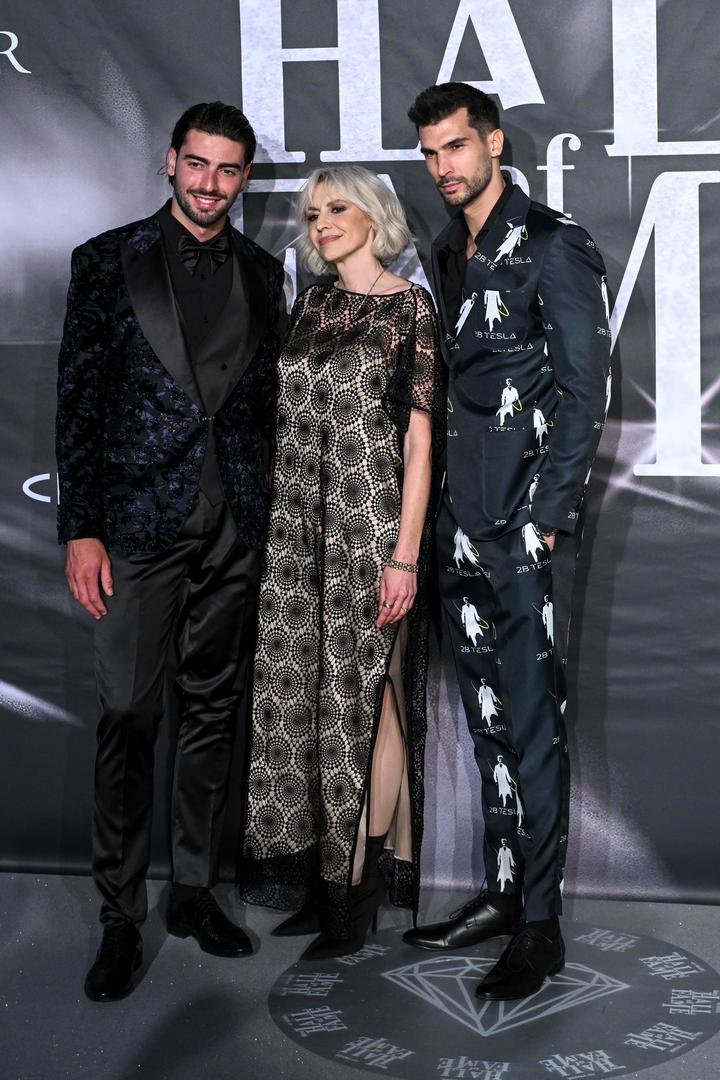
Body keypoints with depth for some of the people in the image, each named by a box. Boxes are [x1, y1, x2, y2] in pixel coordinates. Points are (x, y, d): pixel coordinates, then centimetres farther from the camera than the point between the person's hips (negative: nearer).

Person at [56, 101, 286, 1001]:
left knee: (213, 708, 10)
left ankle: (194, 891, 23)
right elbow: (78, 401, -3)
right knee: (128, 718, -2)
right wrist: (80, 530, -8)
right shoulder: (108, 260, 0)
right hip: (140, 523, -4)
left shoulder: (261, 271, 11)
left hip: (235, 526, 4)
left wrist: (267, 505, 8)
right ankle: (120, 917, 9)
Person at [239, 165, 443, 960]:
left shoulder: (410, 305, -3)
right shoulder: (310, 307, 14)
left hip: (371, 516, -6)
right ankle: (397, 863, 17)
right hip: (298, 521, 6)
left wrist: (406, 554, -14)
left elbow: (419, 435, -8)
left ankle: (354, 885, 5)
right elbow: (287, 418, 15)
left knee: (365, 689, -3)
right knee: (305, 685, 6)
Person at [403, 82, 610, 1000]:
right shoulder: (449, 253, 16)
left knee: (532, 720, -4)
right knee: (486, 714, 13)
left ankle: (540, 925, 5)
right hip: (466, 519, 8)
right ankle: (502, 890, 24)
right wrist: (447, 505, 13)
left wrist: (545, 518, -15)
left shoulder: (551, 246, -7)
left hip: (528, 521, -8)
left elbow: (585, 393, -11)